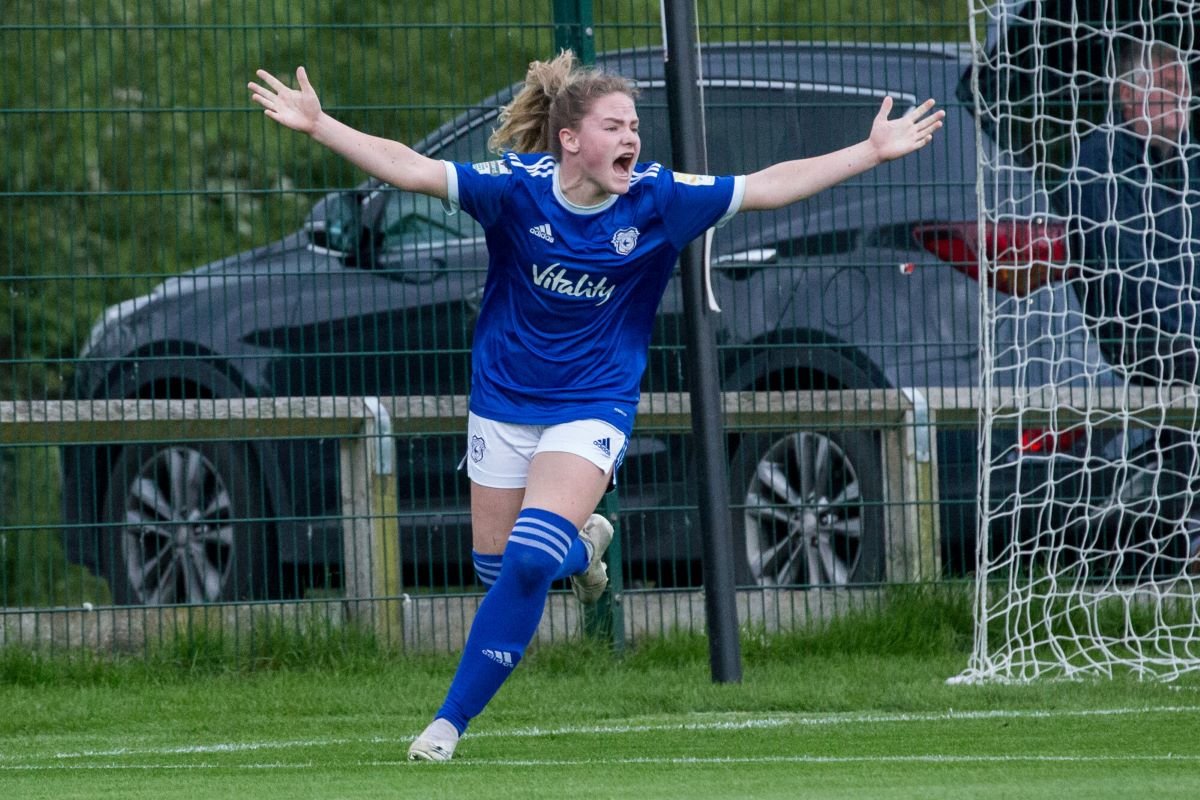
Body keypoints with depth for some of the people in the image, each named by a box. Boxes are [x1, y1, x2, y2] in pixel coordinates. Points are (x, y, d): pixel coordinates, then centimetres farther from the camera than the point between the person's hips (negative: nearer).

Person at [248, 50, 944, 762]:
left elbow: (766, 187, -9)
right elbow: (413, 170, -21)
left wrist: (873, 152, -12)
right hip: (504, 401, 1)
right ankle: (582, 544, 47)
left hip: (592, 407, -1)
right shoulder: (518, 187, -16)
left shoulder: (658, 198, -13)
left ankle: (453, 720, -7)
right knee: (502, 567, 10)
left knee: (530, 560, -20)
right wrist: (318, 124, -31)